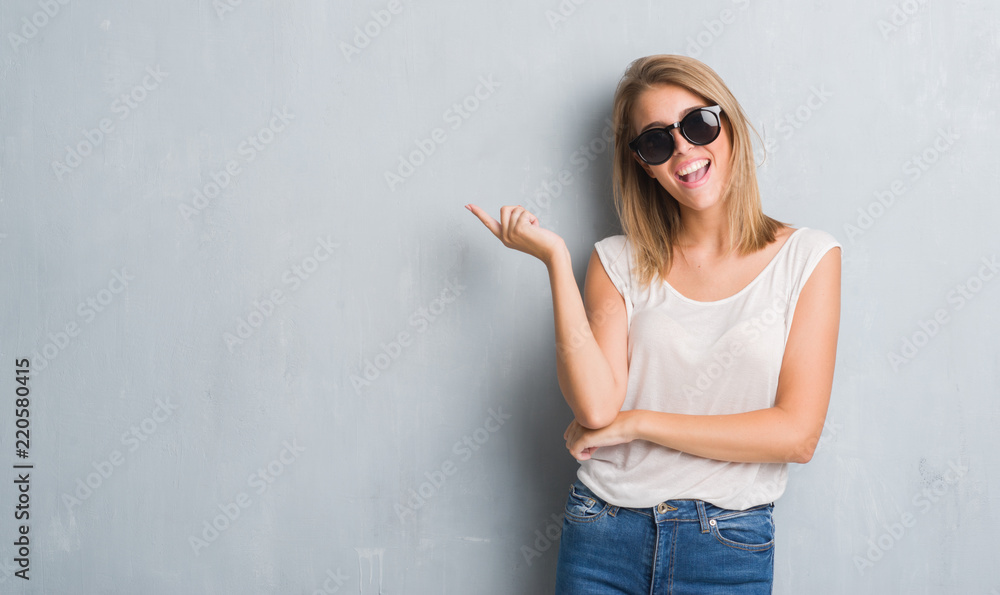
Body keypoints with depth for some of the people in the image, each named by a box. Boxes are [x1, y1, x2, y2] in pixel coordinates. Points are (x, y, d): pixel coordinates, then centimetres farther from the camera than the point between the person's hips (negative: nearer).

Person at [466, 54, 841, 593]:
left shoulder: (807, 257, -3)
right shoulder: (620, 261, 1)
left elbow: (797, 433, -10)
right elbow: (596, 408, -13)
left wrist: (635, 422, -11)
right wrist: (555, 258, -13)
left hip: (731, 550, -1)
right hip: (603, 539, 1)